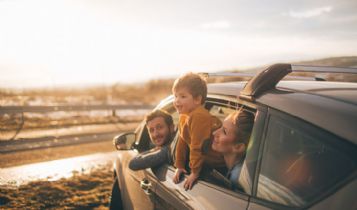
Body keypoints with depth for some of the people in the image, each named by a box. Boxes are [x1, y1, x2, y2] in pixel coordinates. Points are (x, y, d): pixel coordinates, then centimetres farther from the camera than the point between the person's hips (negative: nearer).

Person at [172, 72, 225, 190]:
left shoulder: (199, 116, -27)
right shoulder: (183, 116, 6)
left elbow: (197, 147, -25)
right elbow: (182, 143, 10)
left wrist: (195, 172, -19)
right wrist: (179, 166, 11)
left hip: (218, 164, -9)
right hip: (206, 160, 9)